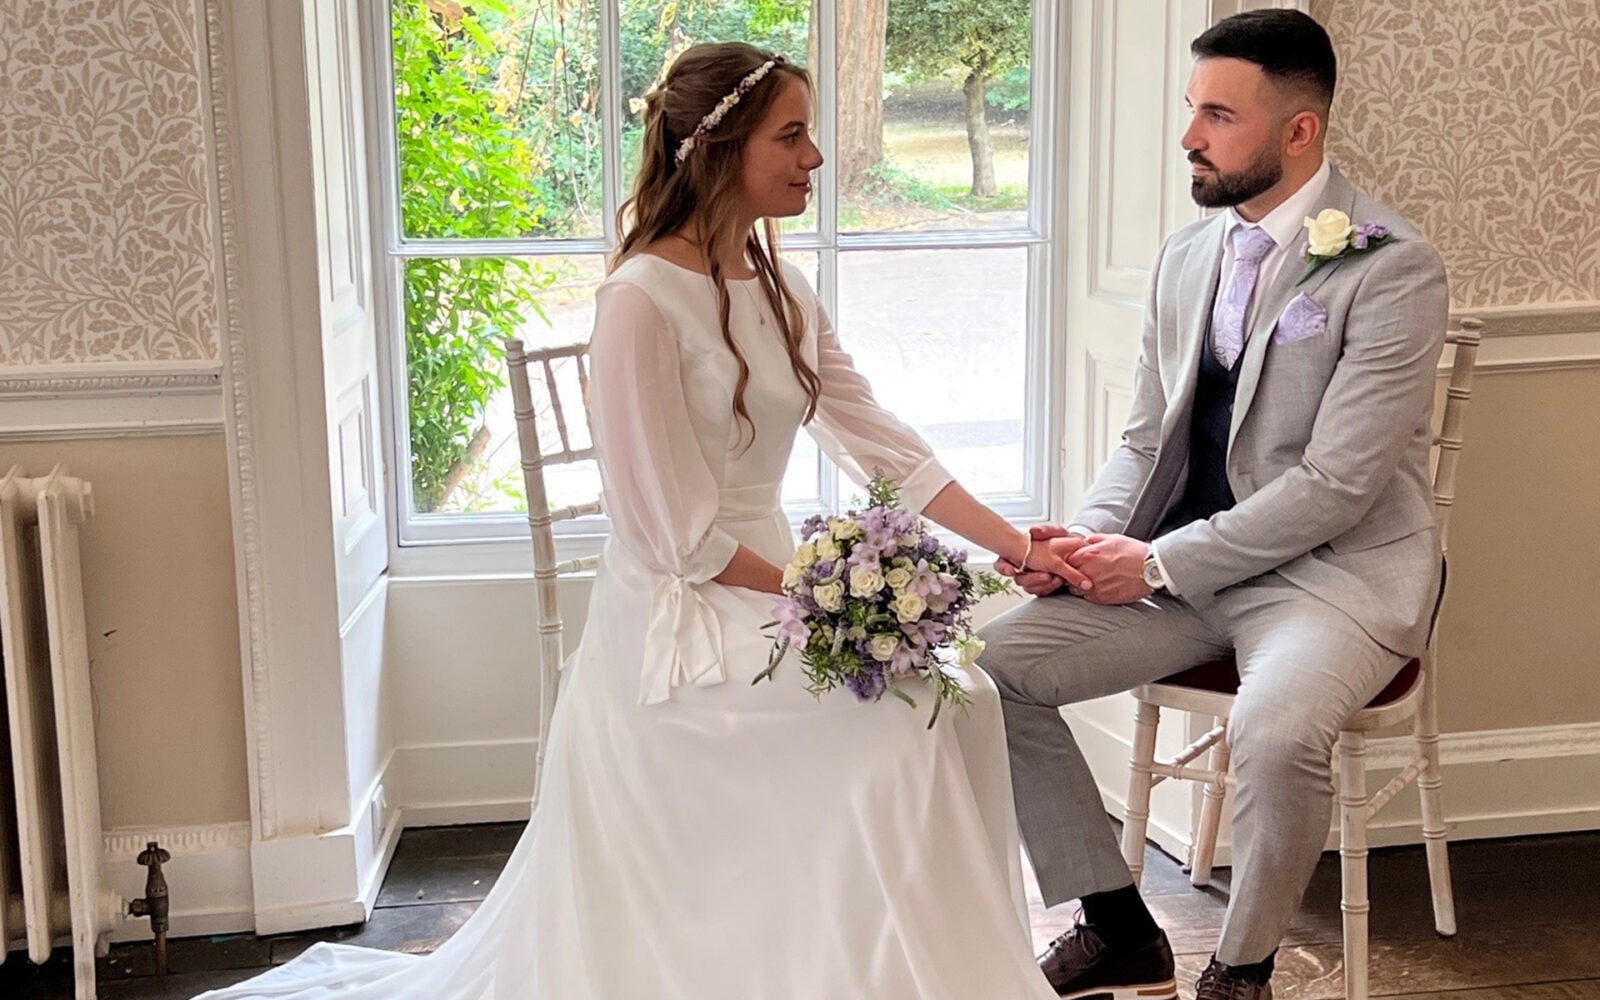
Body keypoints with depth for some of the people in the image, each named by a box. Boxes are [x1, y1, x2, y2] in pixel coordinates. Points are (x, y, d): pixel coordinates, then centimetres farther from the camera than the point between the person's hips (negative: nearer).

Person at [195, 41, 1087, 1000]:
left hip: (769, 589, 8)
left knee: (961, 697, -4)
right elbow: (675, 532, -17)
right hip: (681, 629, -8)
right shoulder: (643, 300, -16)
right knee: (909, 730, -18)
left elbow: (881, 439, 6)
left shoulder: (782, 292, 9)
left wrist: (1016, 544, 0)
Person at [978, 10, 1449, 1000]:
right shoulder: (1187, 257, 8)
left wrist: (1159, 563, -17)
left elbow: (1337, 484, -18)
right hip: (1183, 564, 7)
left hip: (1337, 566, -6)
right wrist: (1088, 539, -8)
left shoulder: (1394, 269, -13)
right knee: (996, 663, -10)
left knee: (1275, 730, -36)